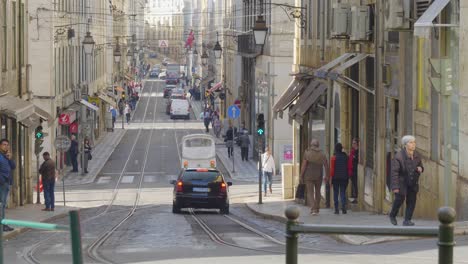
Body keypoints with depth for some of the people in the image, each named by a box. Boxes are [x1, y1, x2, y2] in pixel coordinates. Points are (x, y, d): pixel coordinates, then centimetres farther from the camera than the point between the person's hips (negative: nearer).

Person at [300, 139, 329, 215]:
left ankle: (313, 209, -18)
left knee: (310, 192, -1)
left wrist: (301, 176, -4)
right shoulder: (322, 154, 1)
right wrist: (326, 176, 5)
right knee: (317, 192, 18)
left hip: (309, 175, -3)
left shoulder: (307, 153, -8)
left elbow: (304, 165, -10)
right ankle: (317, 209, 26)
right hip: (319, 176, 3)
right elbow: (326, 165, -3)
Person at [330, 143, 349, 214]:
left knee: (336, 193, 5)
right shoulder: (346, 157, 1)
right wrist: (348, 176, 10)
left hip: (335, 178, -2)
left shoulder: (334, 157, -8)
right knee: (343, 192, 6)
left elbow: (332, 169, -9)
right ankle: (343, 207, -10)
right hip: (344, 178, 2)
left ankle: (336, 209, 2)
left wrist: (331, 177, -2)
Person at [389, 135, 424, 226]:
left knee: (412, 201, 0)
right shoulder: (399, 157, -18)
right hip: (402, 182, -5)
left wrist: (420, 168, -10)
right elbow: (394, 172, -20)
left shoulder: (417, 156, 1)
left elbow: (421, 166, 17)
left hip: (413, 183, 5)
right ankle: (392, 215, 21)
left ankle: (407, 220, 7)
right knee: (399, 199, -6)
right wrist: (395, 187, -25)